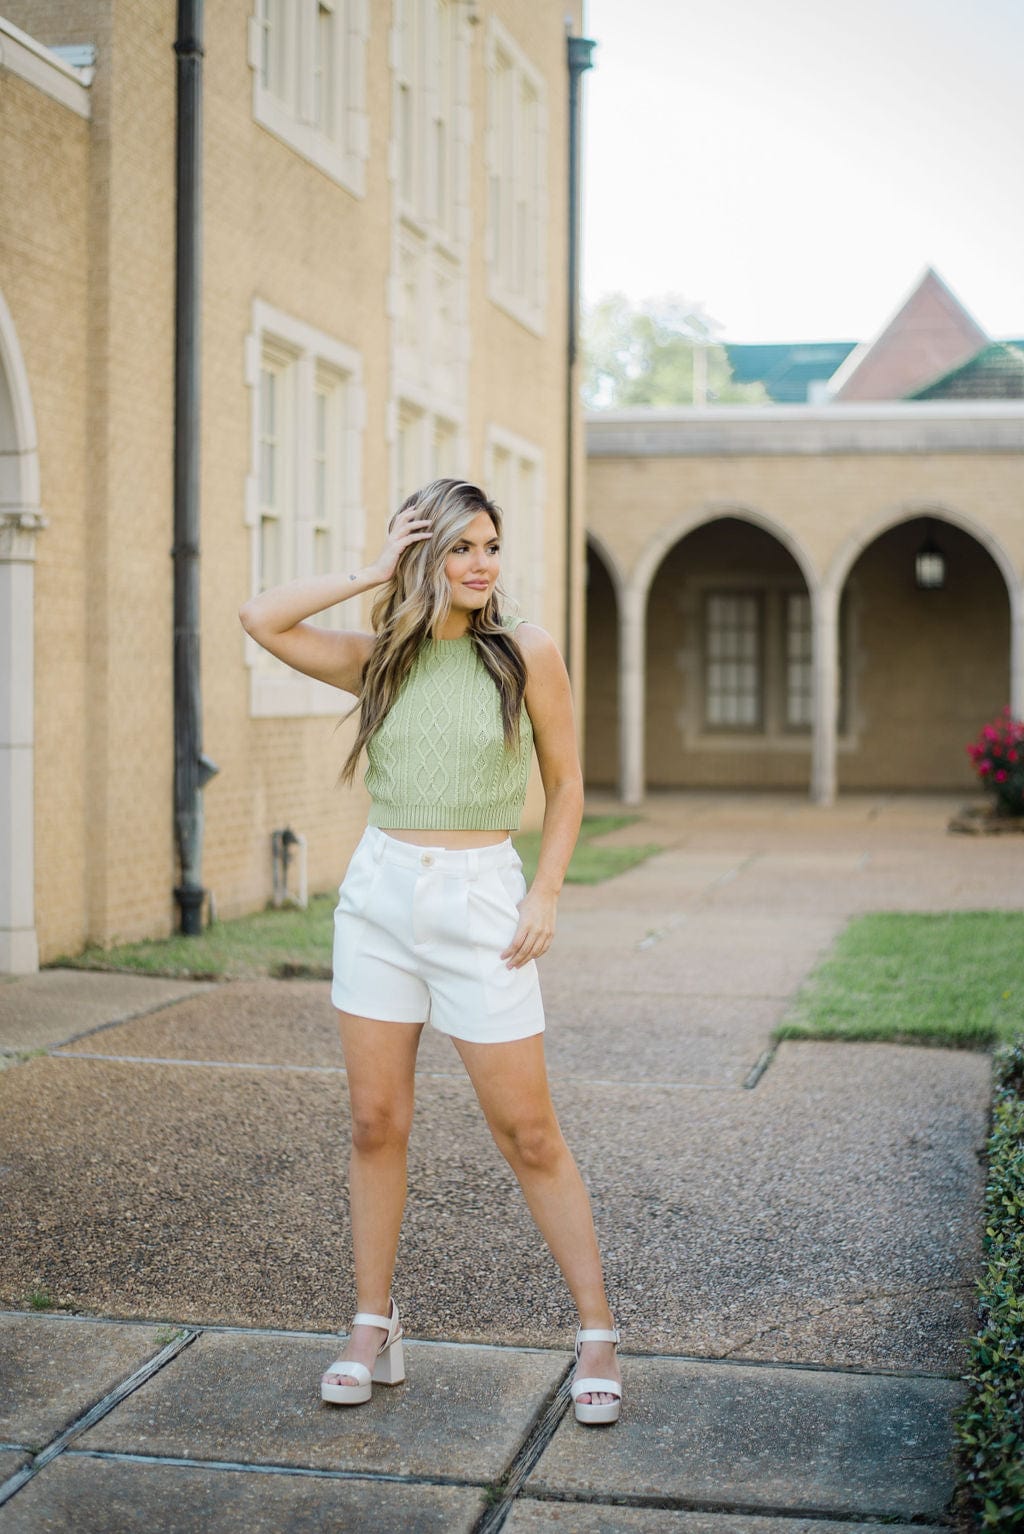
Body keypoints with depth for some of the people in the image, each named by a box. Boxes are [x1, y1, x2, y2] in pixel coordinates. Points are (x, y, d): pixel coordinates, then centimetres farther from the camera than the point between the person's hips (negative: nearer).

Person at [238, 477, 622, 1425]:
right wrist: (374, 574, -4)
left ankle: (598, 1334, 10)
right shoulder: (378, 658, 5)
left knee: (529, 1134, 0)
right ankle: (374, 1329, 20)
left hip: (480, 898, -3)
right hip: (380, 893, 3)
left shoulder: (526, 652, -2)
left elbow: (565, 784, 4)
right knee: (377, 1124, 7)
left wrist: (546, 895, -5)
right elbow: (260, 618, -6)